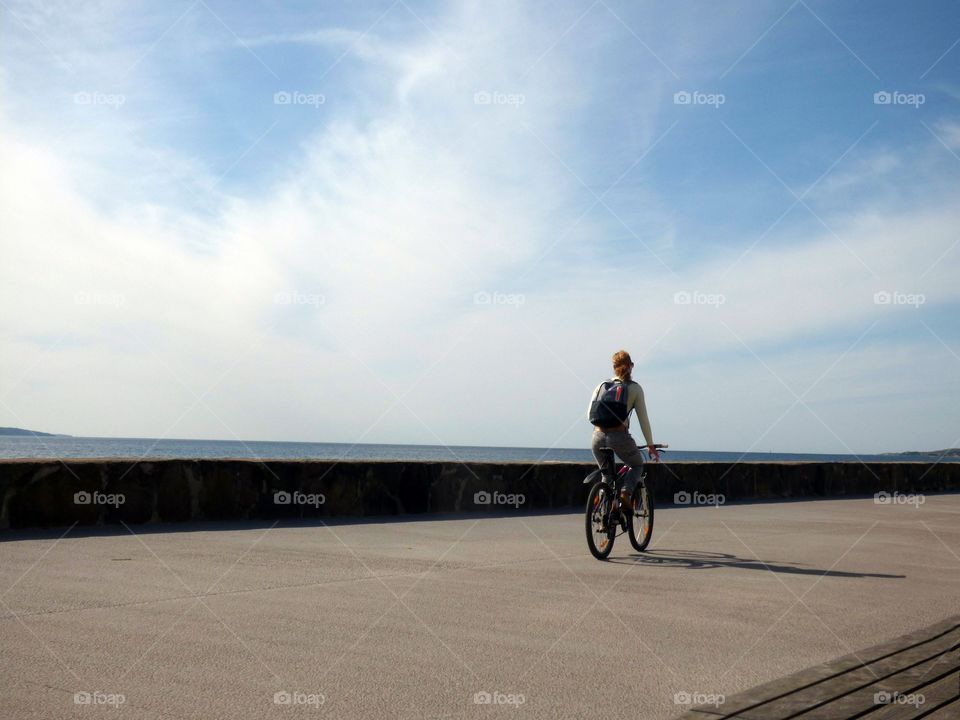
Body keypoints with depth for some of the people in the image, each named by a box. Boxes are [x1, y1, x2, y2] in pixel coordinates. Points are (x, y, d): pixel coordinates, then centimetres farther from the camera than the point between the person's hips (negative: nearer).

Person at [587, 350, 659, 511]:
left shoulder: (602, 385, 15)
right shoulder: (634, 388, 6)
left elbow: (590, 415, 13)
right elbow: (643, 419, 6)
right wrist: (650, 446, 15)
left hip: (598, 438, 3)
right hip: (620, 437, -3)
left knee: (606, 474, 25)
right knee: (637, 465, 25)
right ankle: (626, 492, 2)